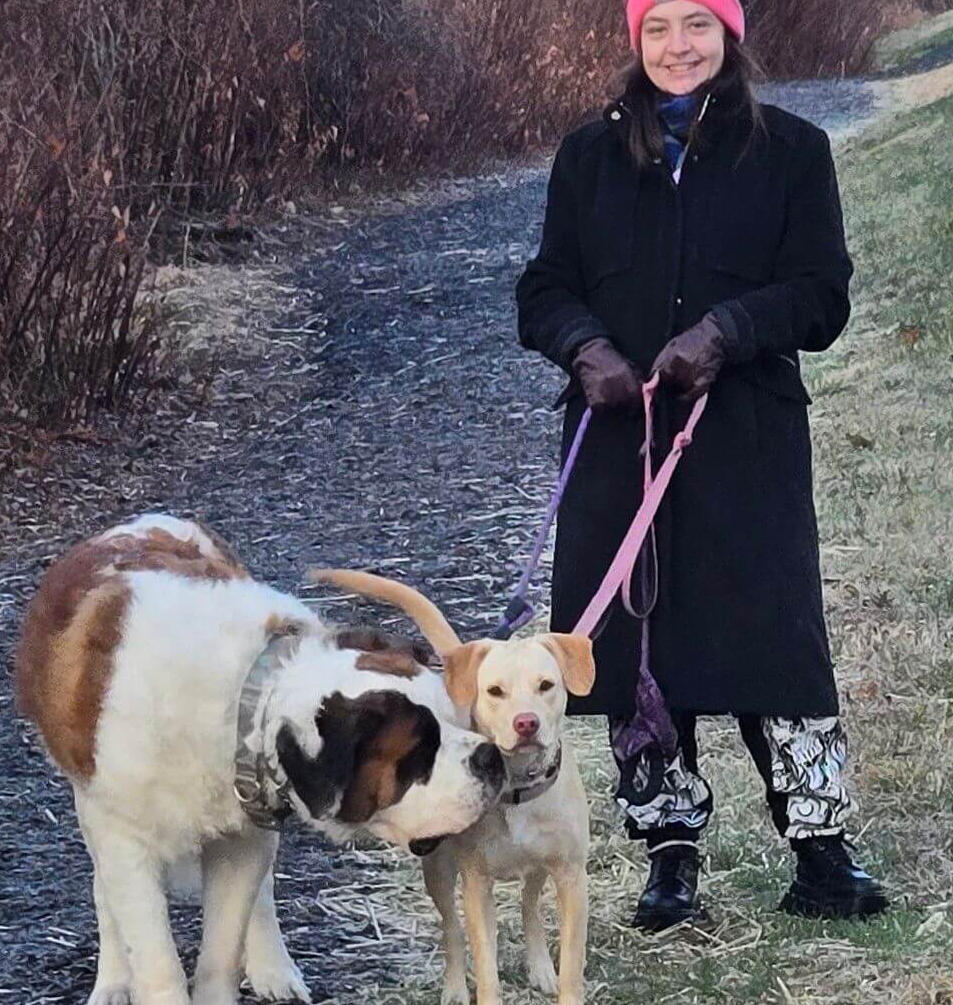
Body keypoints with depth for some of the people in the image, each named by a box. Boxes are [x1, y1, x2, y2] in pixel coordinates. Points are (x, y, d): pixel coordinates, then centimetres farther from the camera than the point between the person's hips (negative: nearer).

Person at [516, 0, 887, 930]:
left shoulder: (791, 151, 3)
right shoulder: (590, 157, 11)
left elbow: (821, 297, -1)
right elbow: (546, 288, 9)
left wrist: (727, 329, -19)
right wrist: (587, 347, -12)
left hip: (748, 439, -2)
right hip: (618, 434, 3)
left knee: (775, 635, -6)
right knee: (635, 642, 3)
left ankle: (820, 846, 4)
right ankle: (670, 853, 13)